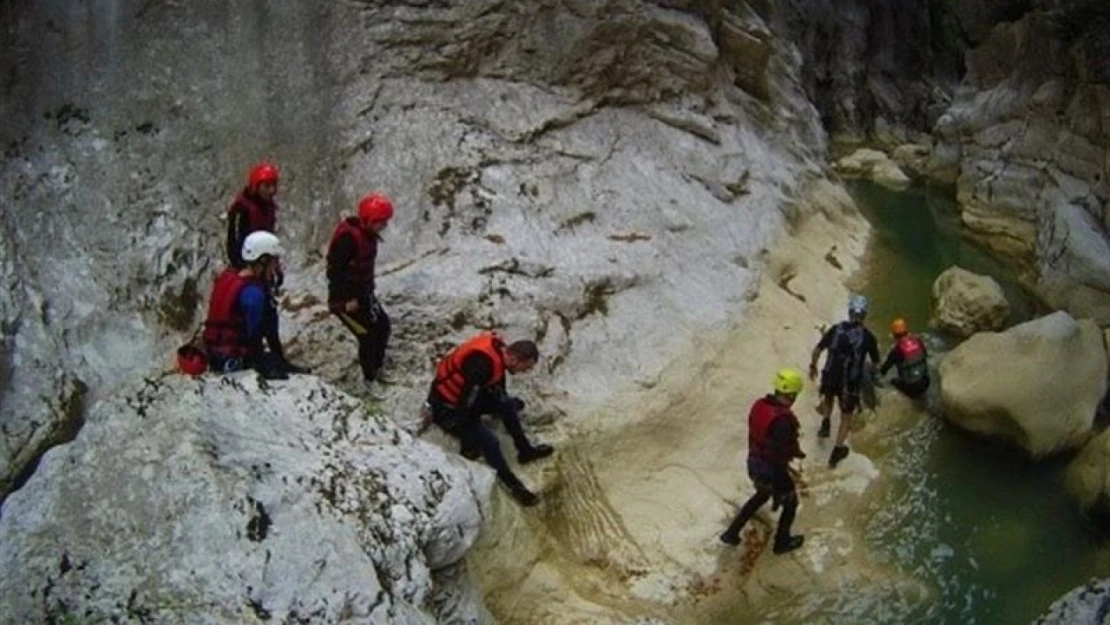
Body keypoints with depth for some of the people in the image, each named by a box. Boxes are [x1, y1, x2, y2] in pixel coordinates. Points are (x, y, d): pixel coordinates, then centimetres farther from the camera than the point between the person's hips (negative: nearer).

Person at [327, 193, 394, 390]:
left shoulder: (368, 234, 1)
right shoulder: (348, 238, -27)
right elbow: (334, 271, -27)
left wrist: (369, 289, 15)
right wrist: (347, 300, -23)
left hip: (363, 294, 10)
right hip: (345, 300, -10)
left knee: (383, 326, 16)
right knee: (368, 337, -6)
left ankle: (375, 369, 33)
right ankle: (368, 380, 11)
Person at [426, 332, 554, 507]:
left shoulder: (500, 350, -8)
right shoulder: (481, 364, -36)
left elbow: (497, 385, 14)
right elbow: (466, 407, -31)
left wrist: (509, 403, 28)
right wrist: (469, 444, -21)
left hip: (466, 397, 9)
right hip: (447, 409, -9)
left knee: (508, 404, 1)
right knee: (489, 442, -19)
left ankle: (525, 450, 12)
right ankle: (513, 485, -5)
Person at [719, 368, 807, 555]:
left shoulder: (759, 405, -8)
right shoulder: (783, 420, -33)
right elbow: (778, 457, -29)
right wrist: (780, 488, -19)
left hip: (754, 463, 7)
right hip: (771, 470, -7)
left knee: (761, 495, 34)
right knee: (790, 503, 21)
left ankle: (731, 533, 37)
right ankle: (782, 542, 40)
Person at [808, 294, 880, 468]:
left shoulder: (836, 329, -5)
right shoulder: (868, 337, -7)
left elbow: (817, 349, -2)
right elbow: (875, 362, 5)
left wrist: (813, 366, 15)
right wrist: (869, 372, 27)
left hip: (830, 377, 2)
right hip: (851, 383, -2)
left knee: (828, 397, 37)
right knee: (846, 416, 17)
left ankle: (825, 423, 23)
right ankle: (837, 451, 19)